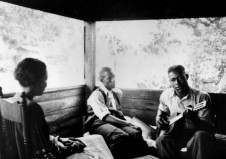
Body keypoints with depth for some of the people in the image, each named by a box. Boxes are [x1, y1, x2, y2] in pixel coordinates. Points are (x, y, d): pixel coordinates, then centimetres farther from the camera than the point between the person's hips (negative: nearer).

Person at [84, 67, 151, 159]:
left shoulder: (117, 93, 19)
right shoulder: (96, 95, -3)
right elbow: (105, 117, -13)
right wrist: (126, 123, -16)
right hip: (99, 123, -6)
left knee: (135, 133, -28)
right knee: (121, 136, -38)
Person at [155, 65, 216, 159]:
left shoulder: (202, 97, -11)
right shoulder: (165, 95, 3)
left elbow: (208, 127, -16)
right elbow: (161, 112, 22)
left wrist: (193, 117, -37)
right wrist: (159, 120, -3)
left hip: (194, 137, -3)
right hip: (175, 136, 3)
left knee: (201, 135, -37)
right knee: (161, 140, -28)